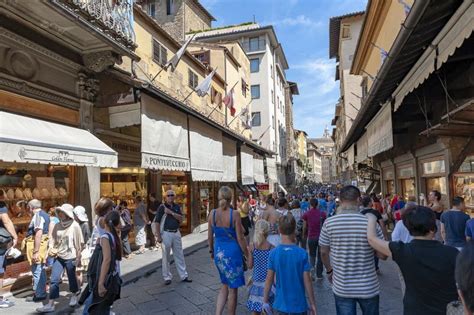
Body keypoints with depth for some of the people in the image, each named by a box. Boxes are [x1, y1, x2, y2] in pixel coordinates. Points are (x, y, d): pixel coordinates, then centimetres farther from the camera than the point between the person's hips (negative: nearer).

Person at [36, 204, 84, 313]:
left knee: (72, 278, 13)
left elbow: (79, 243, -10)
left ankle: (74, 296, 37)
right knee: (54, 280, 3)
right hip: (58, 257, 4)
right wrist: (51, 248, -10)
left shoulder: (75, 226, -13)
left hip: (70, 257, -4)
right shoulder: (57, 226, -1)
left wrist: (78, 258, -9)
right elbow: (53, 239, 10)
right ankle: (50, 305, 12)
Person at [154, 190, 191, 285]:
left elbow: (181, 219, -2)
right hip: (166, 233, -4)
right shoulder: (162, 207, -6)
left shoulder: (177, 206, 7)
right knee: (166, 256, 6)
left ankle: (183, 276, 19)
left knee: (179, 255, 10)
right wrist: (158, 236, -12)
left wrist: (171, 212, -14)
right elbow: (157, 222, -8)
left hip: (176, 233, 4)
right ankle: (167, 277, 20)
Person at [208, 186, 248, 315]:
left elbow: (210, 236, 5)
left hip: (218, 252, 4)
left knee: (225, 285, 22)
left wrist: (212, 250, 21)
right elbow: (240, 238, -13)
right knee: (233, 289, 13)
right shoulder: (234, 214, -16)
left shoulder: (212, 213, -5)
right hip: (232, 252, -4)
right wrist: (247, 255, 0)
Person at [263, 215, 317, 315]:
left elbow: (269, 279, -6)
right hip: (299, 305, -1)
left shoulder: (273, 253, -11)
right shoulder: (302, 253, -14)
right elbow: (307, 280, -10)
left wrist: (265, 301, 6)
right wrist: (312, 303, 3)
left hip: (281, 304, 1)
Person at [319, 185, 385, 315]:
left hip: (342, 288, 0)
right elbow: (383, 255, -6)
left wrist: (329, 271, 17)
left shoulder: (329, 223, -11)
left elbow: (324, 252, -1)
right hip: (368, 288, 0)